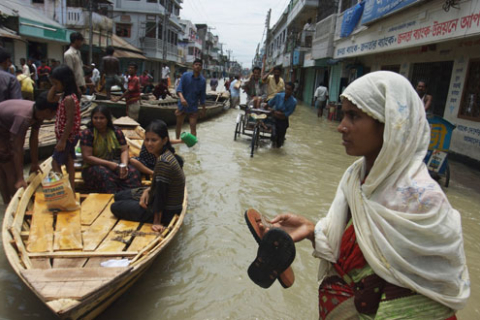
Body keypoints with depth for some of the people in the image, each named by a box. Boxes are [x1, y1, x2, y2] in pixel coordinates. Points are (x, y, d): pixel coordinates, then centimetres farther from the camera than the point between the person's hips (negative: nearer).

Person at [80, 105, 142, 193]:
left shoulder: (116, 131, 8)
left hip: (115, 165, 3)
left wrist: (124, 165, -15)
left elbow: (124, 150, 6)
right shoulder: (87, 133, -3)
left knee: (133, 173, -28)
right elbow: (87, 158, -9)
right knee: (105, 175, -39)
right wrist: (109, 164, -17)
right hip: (94, 167, -3)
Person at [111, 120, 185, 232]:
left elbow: (161, 192, -27)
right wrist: (148, 190, -4)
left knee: (115, 207, 4)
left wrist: (157, 222, -22)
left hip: (165, 211, -9)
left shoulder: (163, 162, -30)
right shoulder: (169, 154, -1)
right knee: (119, 196, 20)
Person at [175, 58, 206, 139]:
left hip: (193, 108, 0)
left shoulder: (203, 80, -2)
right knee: (178, 125, 14)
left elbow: (202, 96, 5)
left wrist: (203, 108, 8)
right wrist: (181, 97, -32)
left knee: (193, 128, -3)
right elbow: (179, 88, -13)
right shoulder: (185, 75, -6)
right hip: (182, 105, 0)